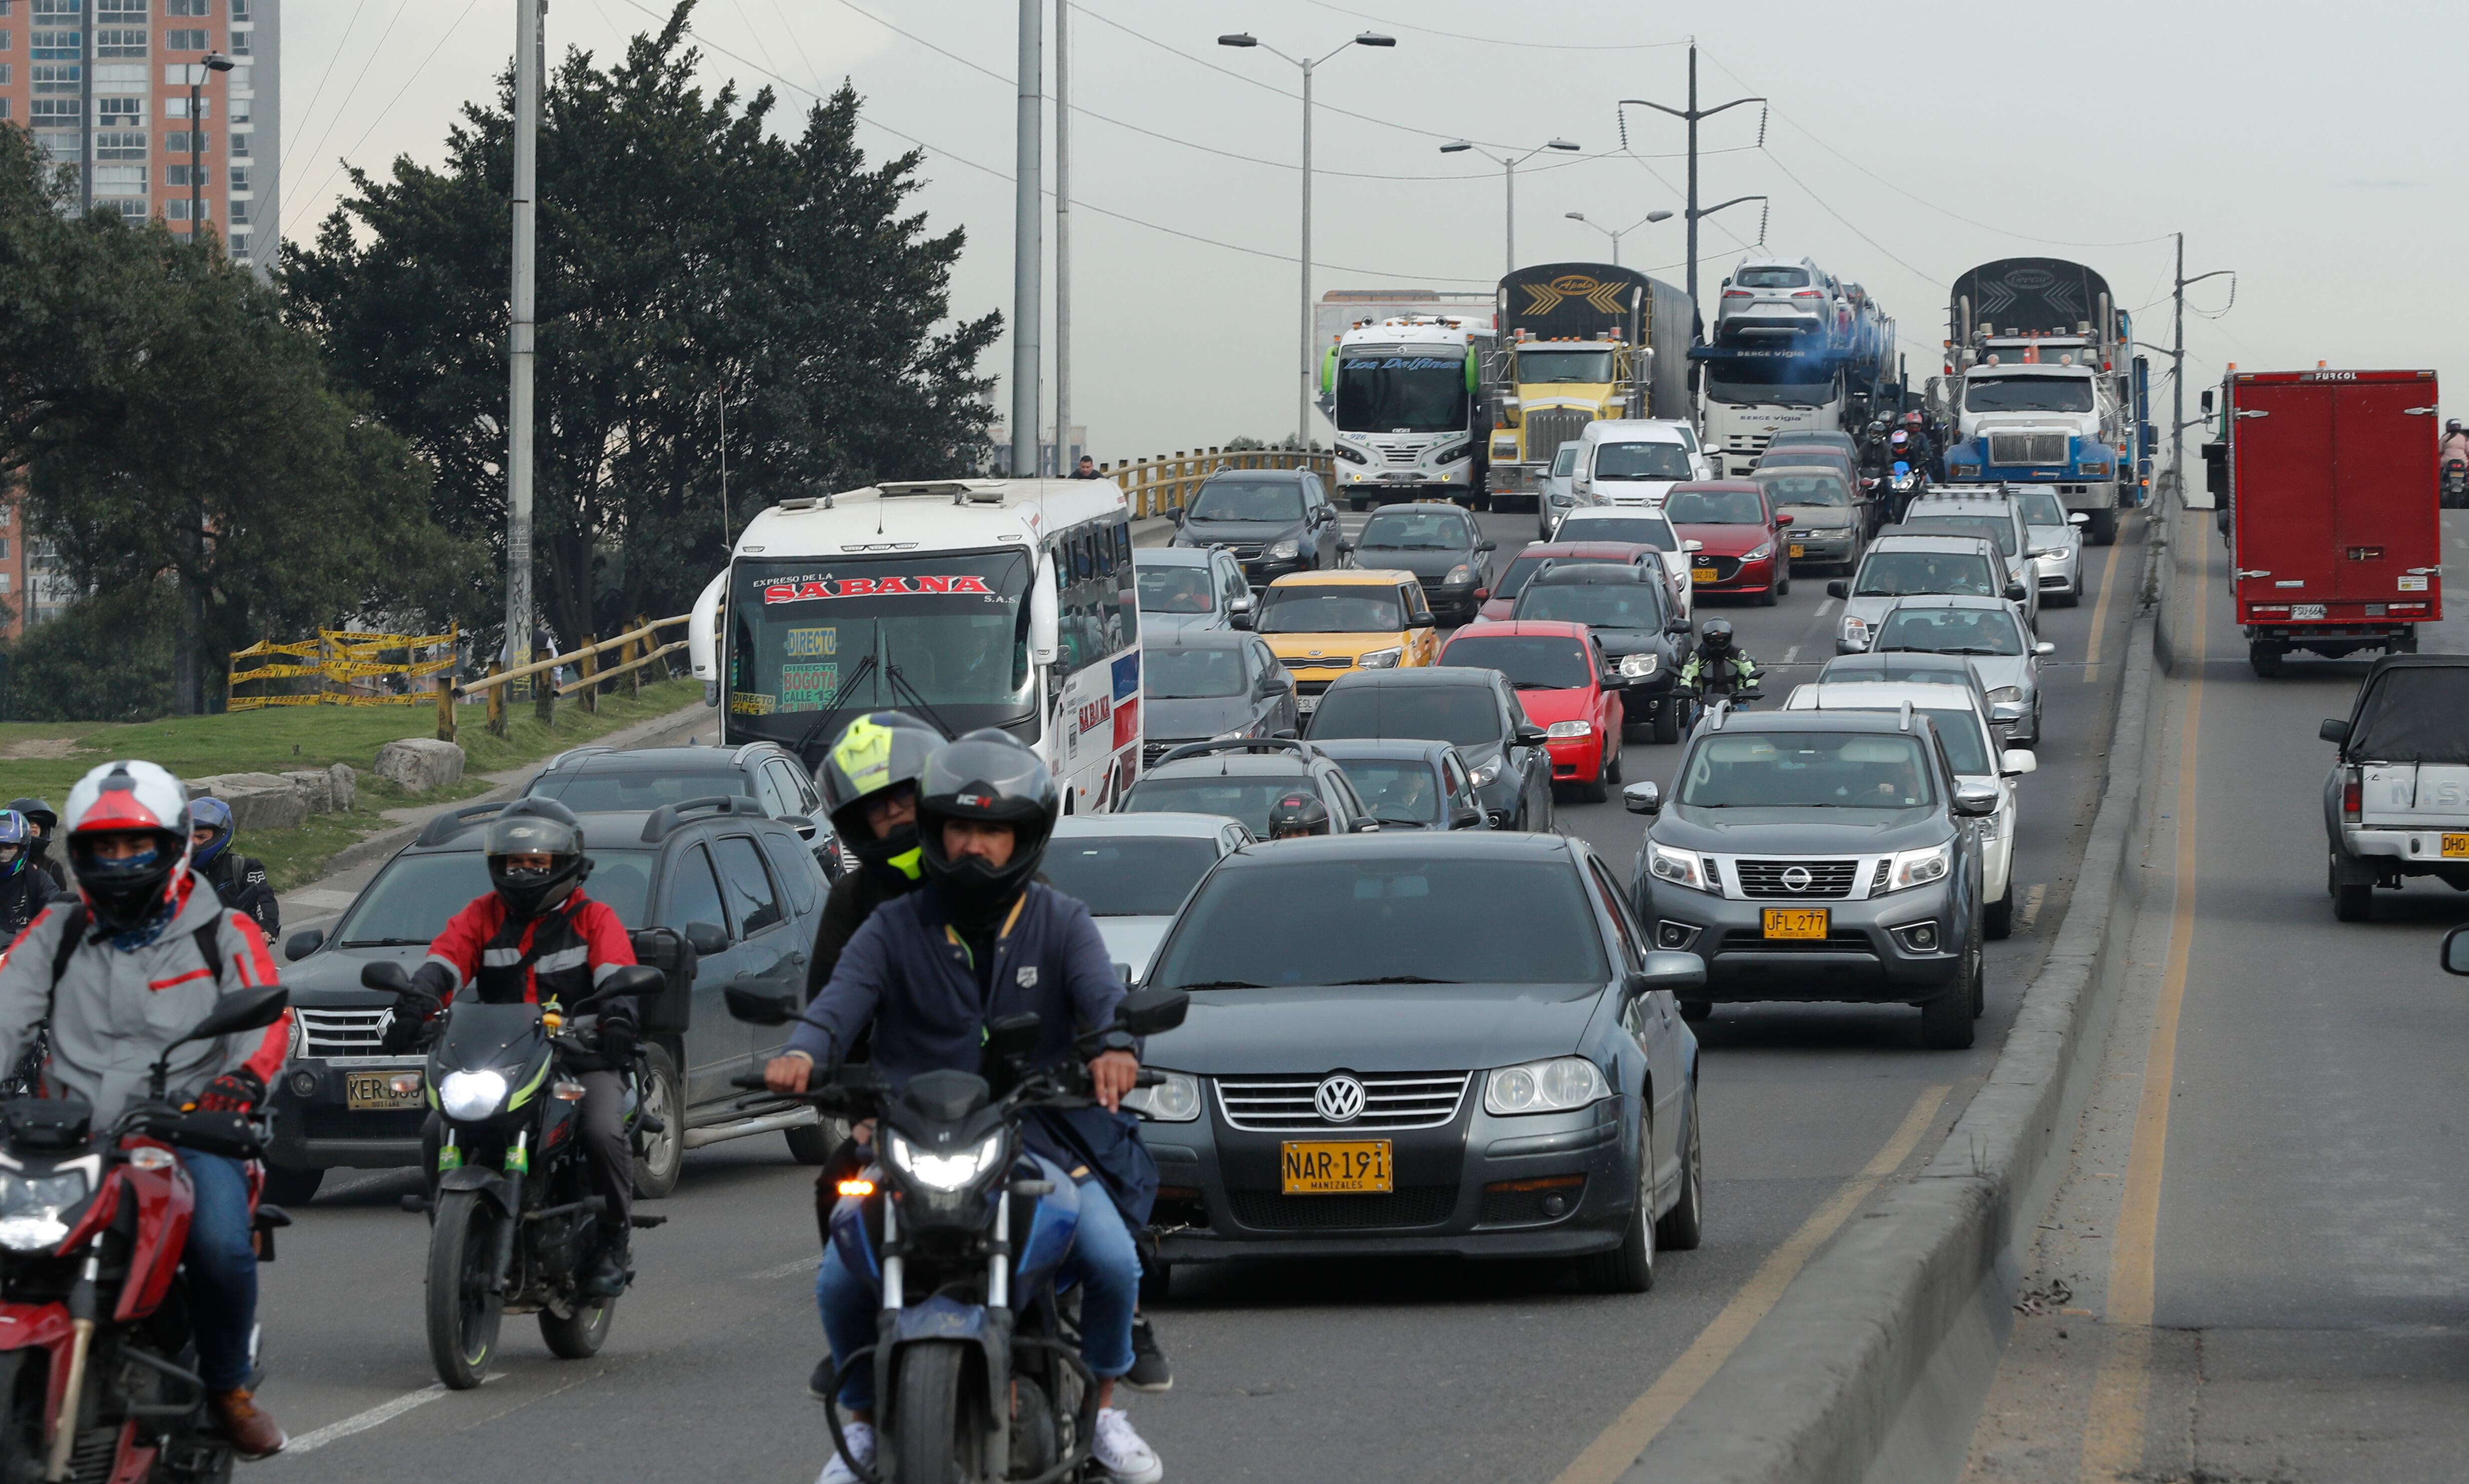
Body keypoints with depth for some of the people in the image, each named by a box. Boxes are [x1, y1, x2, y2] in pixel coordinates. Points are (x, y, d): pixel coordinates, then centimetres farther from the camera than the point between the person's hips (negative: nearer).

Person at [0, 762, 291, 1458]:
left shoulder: (224, 935, 10)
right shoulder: (56, 934, 17)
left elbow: (269, 1016, -5)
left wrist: (243, 1078, -28)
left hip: (187, 1132, -2)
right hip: (74, 1138, 2)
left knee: (223, 1249, -29)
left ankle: (226, 1385, -3)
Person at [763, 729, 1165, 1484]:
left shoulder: (1060, 924, 6)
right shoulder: (896, 927, 7)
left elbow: (1103, 992, -11)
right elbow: (845, 997, -9)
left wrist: (1115, 1046, -36)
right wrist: (804, 1052, -32)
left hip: (1044, 1134, 0)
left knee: (1113, 1261, -23)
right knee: (841, 1281, -19)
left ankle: (1104, 1411, 3)